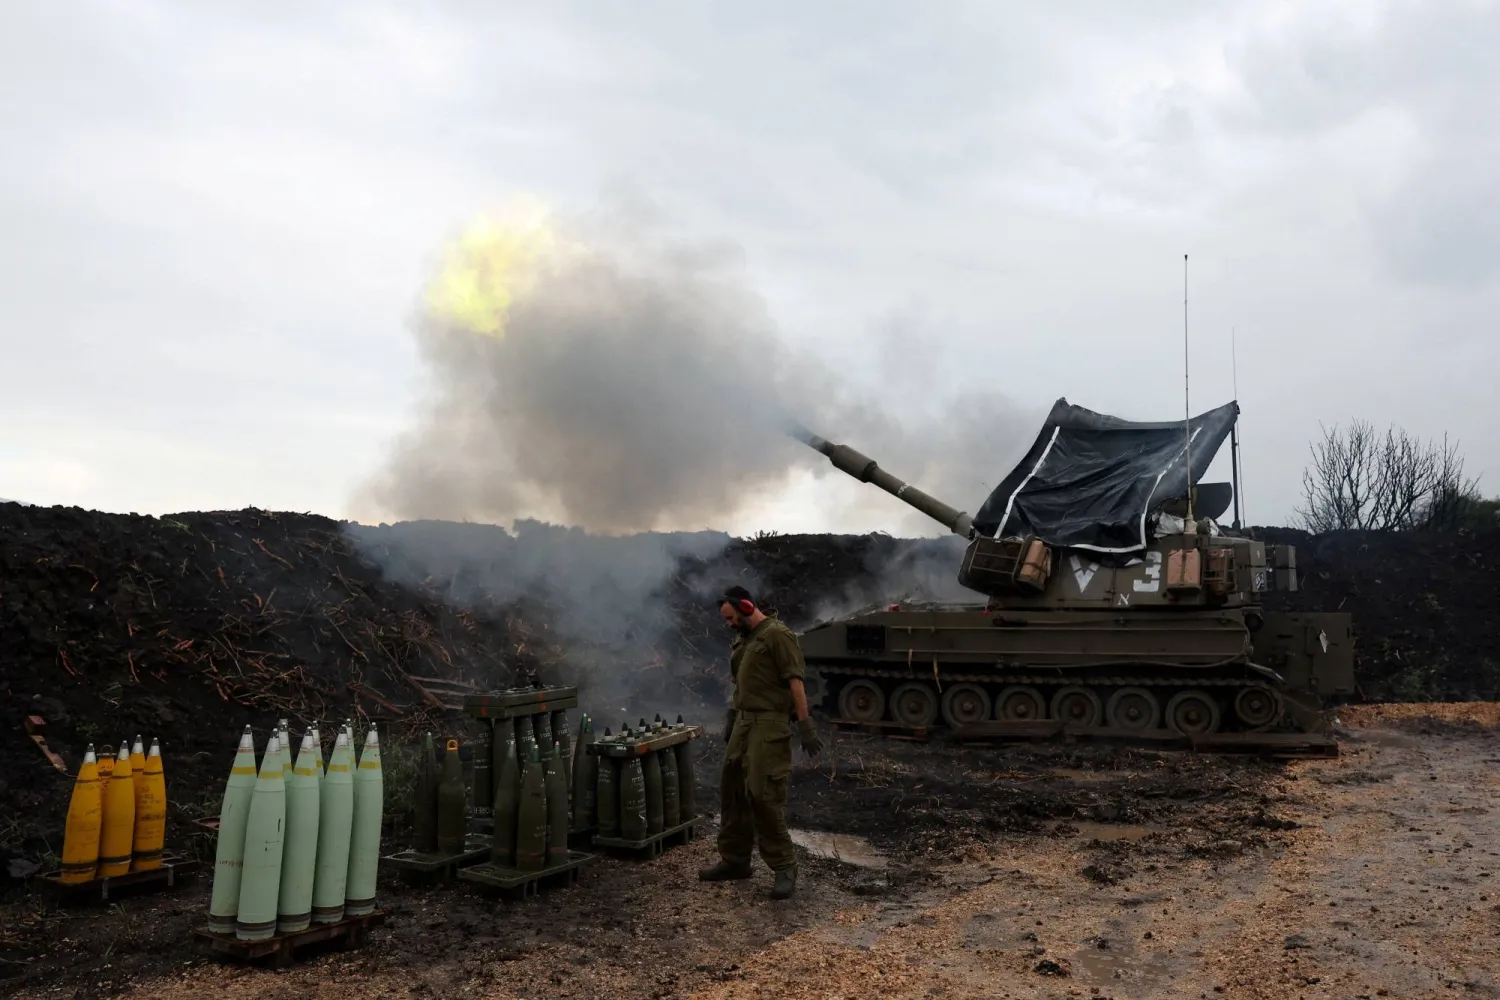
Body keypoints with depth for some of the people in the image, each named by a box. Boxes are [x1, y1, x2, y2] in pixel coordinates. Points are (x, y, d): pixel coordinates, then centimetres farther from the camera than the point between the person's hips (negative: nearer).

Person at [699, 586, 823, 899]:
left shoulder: (777, 635, -11)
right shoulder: (743, 639, 16)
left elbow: (795, 681, -16)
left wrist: (805, 725, -20)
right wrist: (732, 718, 21)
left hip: (769, 726, -9)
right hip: (744, 722, 9)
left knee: (763, 794, -10)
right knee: (732, 790, 12)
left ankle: (784, 867, 2)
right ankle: (735, 859, 24)